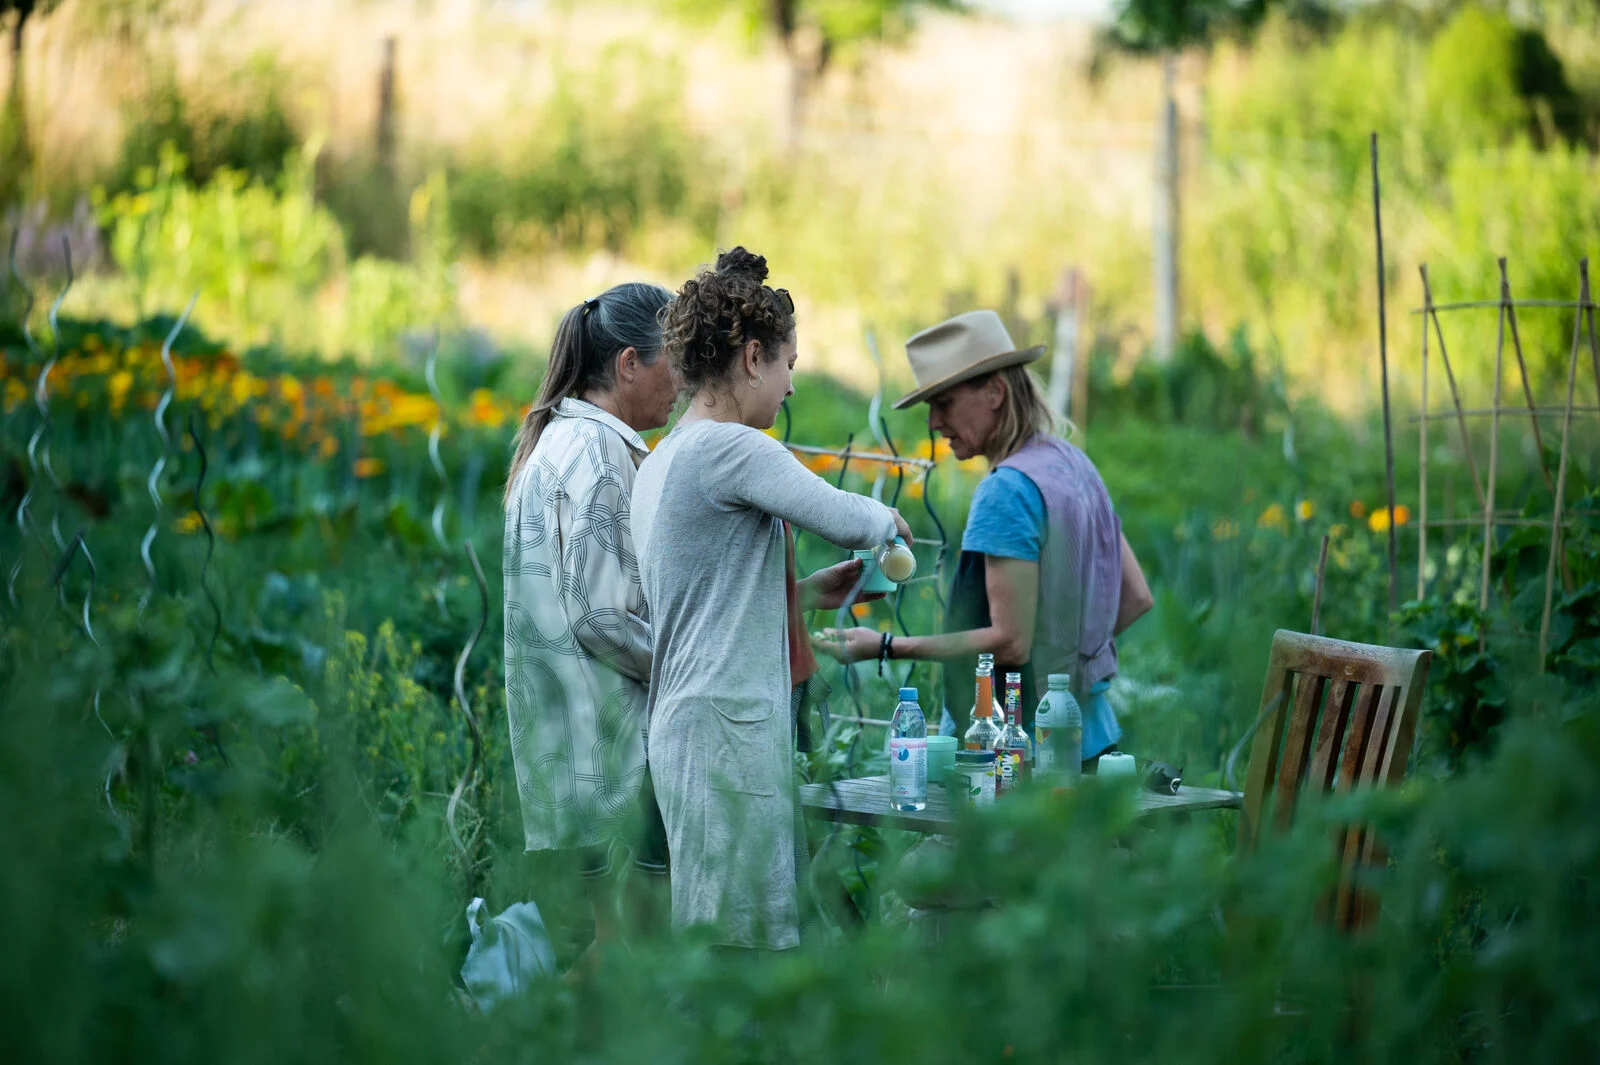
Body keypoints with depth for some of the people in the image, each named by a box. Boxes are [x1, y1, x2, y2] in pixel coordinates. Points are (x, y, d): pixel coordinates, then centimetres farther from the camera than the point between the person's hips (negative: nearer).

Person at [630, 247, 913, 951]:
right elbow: (848, 521, -13)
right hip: (728, 731, -10)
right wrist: (887, 520, 9)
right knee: (742, 943, -8)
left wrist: (812, 592, 22)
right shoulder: (729, 447, -12)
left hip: (685, 727, 10)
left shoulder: (660, 462, 18)